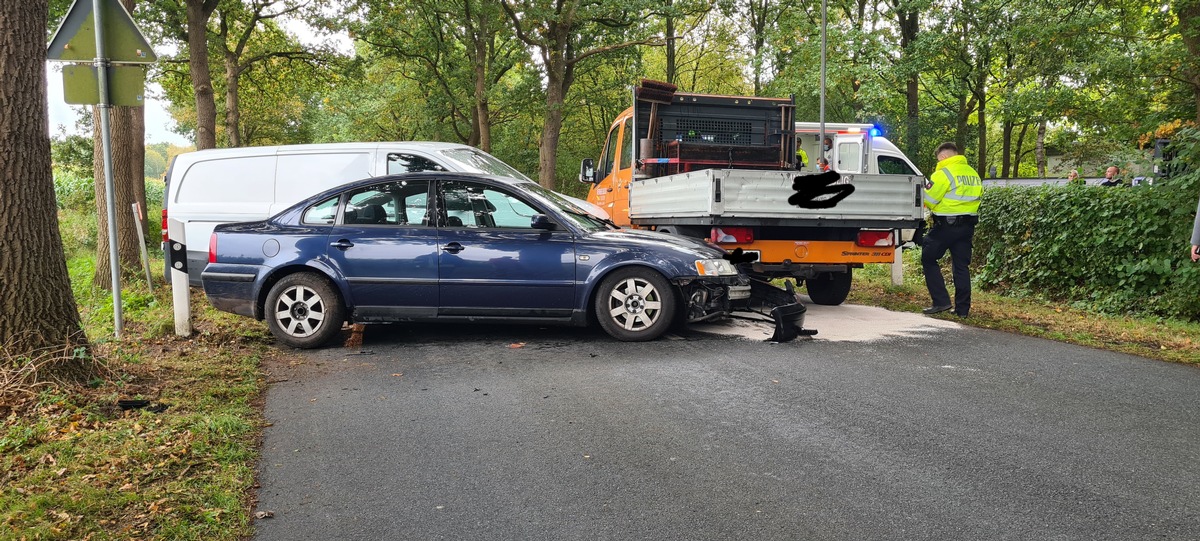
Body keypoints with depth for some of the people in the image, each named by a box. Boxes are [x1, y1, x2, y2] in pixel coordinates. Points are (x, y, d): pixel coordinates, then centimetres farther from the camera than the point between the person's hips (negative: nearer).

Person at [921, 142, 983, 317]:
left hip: (946, 225, -7)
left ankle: (941, 301, -2)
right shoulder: (973, 174, 12)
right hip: (967, 226, 7)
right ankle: (962, 308, 11)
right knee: (962, 266, 10)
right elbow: (979, 196, 15)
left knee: (928, 259, 6)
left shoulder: (943, 173, -11)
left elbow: (928, 200, -11)